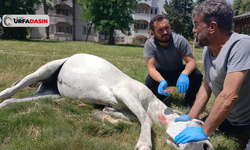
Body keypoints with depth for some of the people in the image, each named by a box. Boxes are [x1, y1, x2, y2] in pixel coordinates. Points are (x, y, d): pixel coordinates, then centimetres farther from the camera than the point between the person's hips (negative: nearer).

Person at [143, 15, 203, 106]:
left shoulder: (179, 40, -21)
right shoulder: (149, 44, -21)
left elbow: (191, 61, -21)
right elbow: (151, 68, -26)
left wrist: (184, 74, -45)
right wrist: (162, 81, -47)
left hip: (178, 72, 1)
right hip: (161, 75, 0)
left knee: (197, 75, -28)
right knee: (149, 82, -32)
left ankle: (189, 102, 1)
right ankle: (161, 99, 4)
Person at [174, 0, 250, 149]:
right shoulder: (208, 49, -3)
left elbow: (229, 96, -32)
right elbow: (206, 86, 4)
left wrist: (204, 132, -27)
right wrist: (190, 117, -1)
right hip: (229, 118, 8)